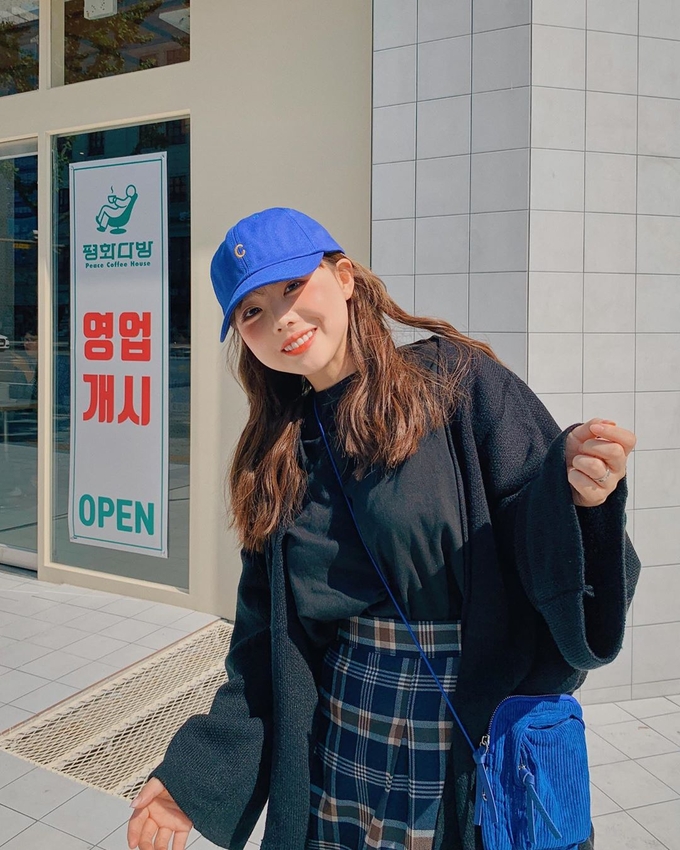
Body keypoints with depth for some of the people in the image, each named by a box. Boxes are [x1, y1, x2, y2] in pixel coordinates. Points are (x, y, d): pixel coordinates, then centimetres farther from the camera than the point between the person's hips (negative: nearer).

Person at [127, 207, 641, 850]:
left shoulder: (457, 379, -13)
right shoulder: (277, 455, 1)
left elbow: (548, 552, -16)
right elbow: (265, 640, 5)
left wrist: (578, 493, -37)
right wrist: (195, 775, 2)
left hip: (485, 739, -3)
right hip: (342, 736, 4)